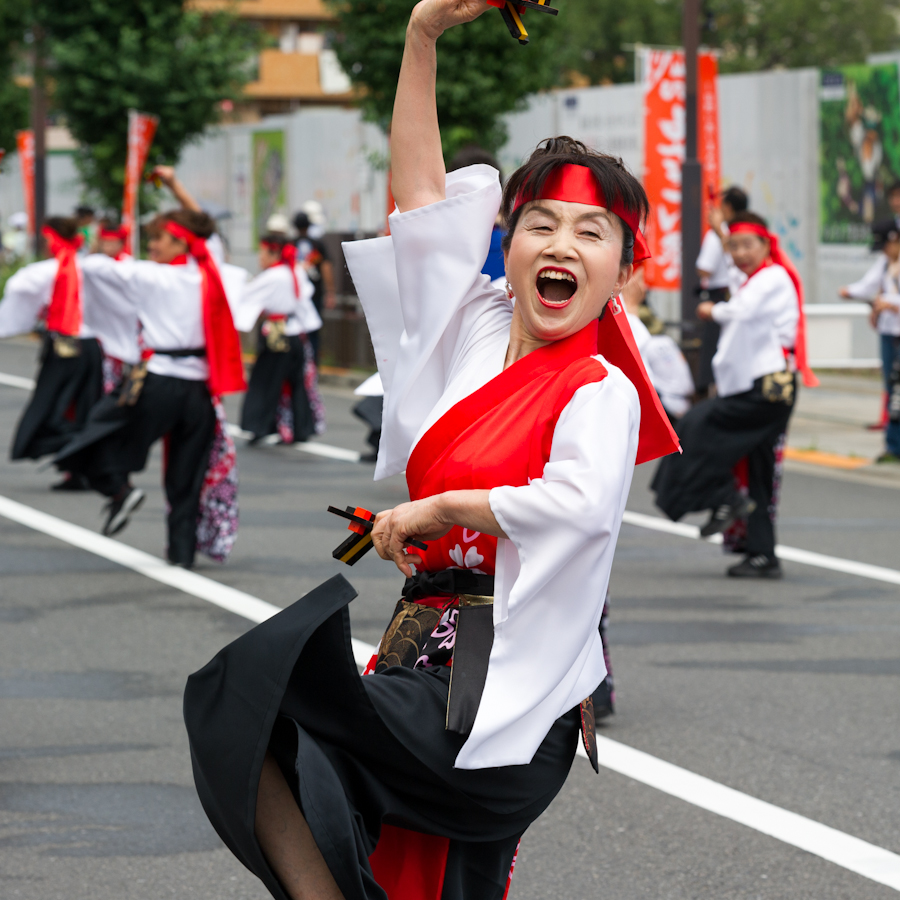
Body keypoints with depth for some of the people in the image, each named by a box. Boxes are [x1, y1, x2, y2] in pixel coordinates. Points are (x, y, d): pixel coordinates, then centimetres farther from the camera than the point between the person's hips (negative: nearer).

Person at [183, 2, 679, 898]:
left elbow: (584, 504, -27)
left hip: (502, 697, -7)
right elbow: (419, 188, 16)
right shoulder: (474, 335, 13)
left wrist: (441, 506, -15)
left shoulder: (602, 392, -6)